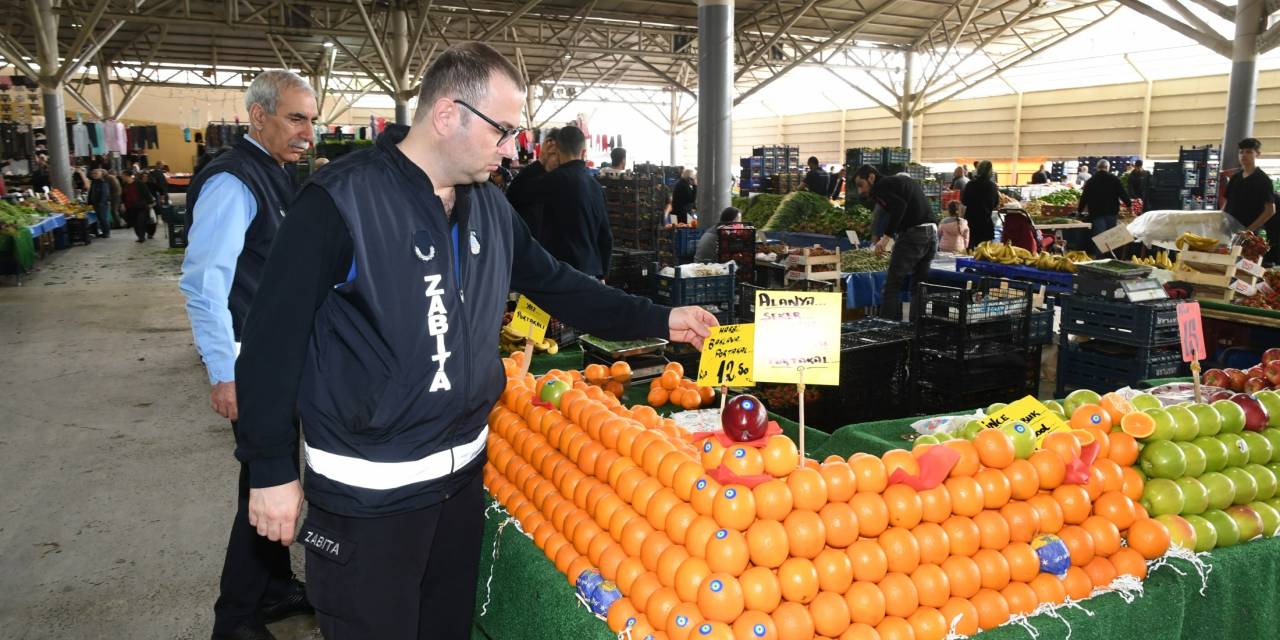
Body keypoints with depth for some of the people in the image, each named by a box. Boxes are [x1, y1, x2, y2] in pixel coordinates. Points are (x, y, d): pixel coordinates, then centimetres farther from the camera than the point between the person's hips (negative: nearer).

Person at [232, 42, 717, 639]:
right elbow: (274, 337, -16)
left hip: (463, 469, 7)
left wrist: (660, 320, 7)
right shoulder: (341, 201, -19)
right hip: (368, 490, -6)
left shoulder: (490, 205, 3)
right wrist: (270, 470, -13)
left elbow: (556, 284, 13)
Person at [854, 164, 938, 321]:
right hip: (933, 232, 9)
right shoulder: (903, 180, 25)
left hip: (913, 233, -9)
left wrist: (886, 237, -20)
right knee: (919, 284, 16)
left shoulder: (879, 187, -3)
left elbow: (899, 206, -20)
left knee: (893, 284, -5)